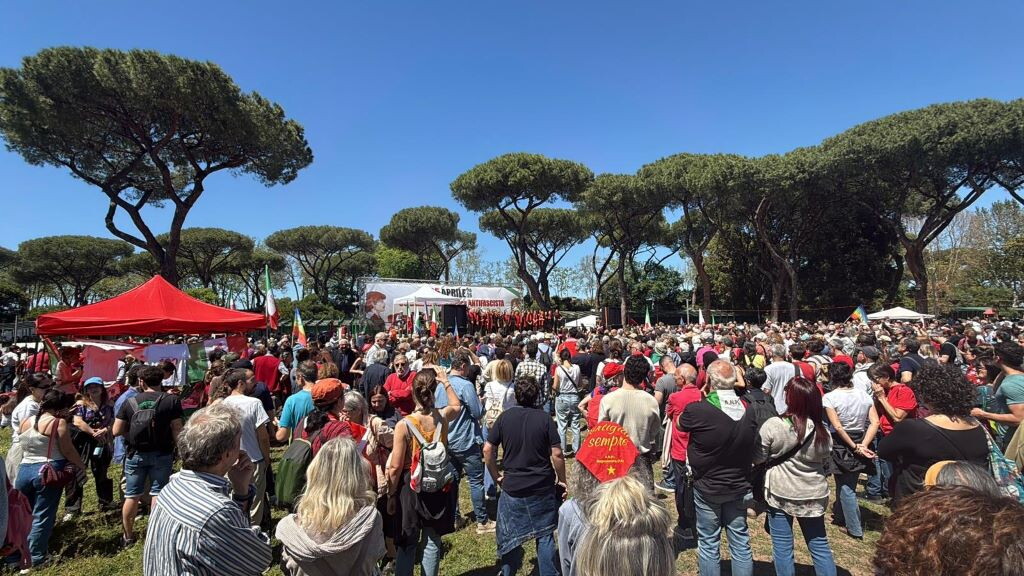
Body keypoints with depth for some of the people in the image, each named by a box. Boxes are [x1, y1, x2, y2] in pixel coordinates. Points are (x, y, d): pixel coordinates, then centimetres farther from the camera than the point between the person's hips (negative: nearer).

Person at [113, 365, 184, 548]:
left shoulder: (130, 402, -4)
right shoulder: (172, 400, -10)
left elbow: (116, 431, -2)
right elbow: (177, 430, -12)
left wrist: (132, 430, 16)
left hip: (135, 454, 2)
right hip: (162, 454, -2)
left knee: (132, 496, 15)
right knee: (158, 494, 6)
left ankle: (128, 536, 28)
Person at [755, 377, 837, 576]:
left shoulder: (772, 425, -20)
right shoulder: (822, 432, -8)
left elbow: (758, 459, -9)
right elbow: (825, 460, 10)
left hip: (780, 493, -3)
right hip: (813, 495, 4)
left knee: (782, 546, 10)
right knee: (819, 545, 19)